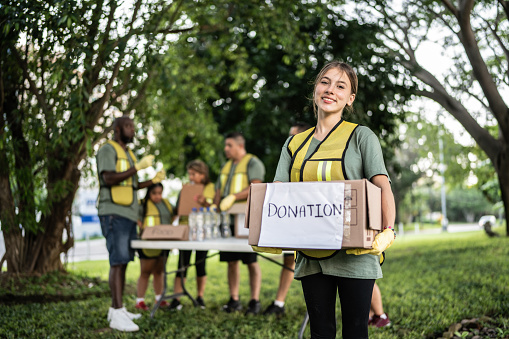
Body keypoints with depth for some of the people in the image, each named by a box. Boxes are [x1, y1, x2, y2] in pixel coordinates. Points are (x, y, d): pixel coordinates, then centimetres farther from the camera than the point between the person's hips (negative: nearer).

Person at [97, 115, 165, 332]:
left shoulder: (128, 154, 24)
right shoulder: (108, 150, -4)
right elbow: (109, 178, -18)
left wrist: (153, 181, 12)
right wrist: (137, 167, -17)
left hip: (128, 214, 9)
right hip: (114, 214, -9)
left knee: (122, 262, 9)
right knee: (118, 262, -14)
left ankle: (116, 309, 15)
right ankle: (117, 315, -16)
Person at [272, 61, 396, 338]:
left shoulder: (360, 136, 2)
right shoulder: (294, 144, 13)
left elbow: (382, 186, -7)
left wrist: (387, 232, -22)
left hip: (353, 254, -3)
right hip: (311, 255, 4)